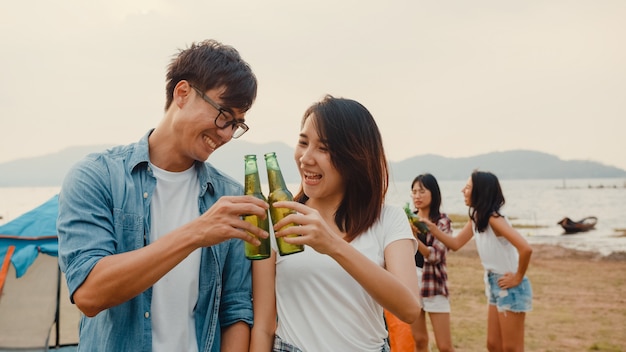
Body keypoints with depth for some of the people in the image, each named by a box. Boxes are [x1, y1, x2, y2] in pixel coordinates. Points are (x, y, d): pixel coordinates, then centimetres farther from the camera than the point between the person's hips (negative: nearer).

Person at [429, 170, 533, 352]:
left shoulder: (494, 219, -23)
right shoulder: (476, 217, 4)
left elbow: (526, 248, -32)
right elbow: (455, 243, 10)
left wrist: (518, 278, -20)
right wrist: (432, 229, -1)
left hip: (510, 287, -9)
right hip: (494, 285, 9)